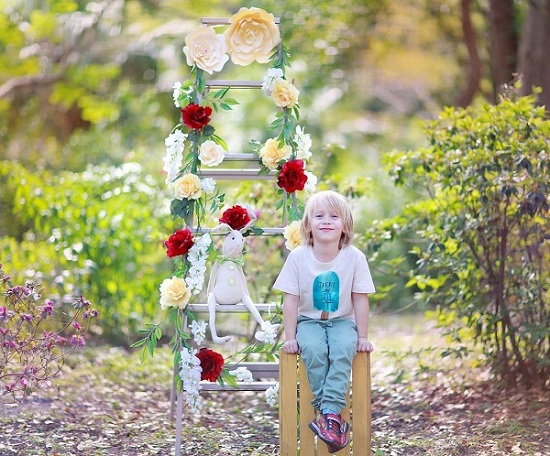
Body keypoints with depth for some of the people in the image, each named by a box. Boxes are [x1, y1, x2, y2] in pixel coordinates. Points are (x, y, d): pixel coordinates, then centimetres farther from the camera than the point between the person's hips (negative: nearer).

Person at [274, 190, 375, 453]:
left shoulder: (354, 257, -9)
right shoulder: (298, 257, -10)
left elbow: (360, 300, -3)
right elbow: (291, 300, -6)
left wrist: (362, 337, -3)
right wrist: (290, 338, -9)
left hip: (342, 321, 0)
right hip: (309, 321, 0)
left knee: (343, 350, -31)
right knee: (313, 350, -31)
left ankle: (329, 412, -32)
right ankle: (332, 414, -27)